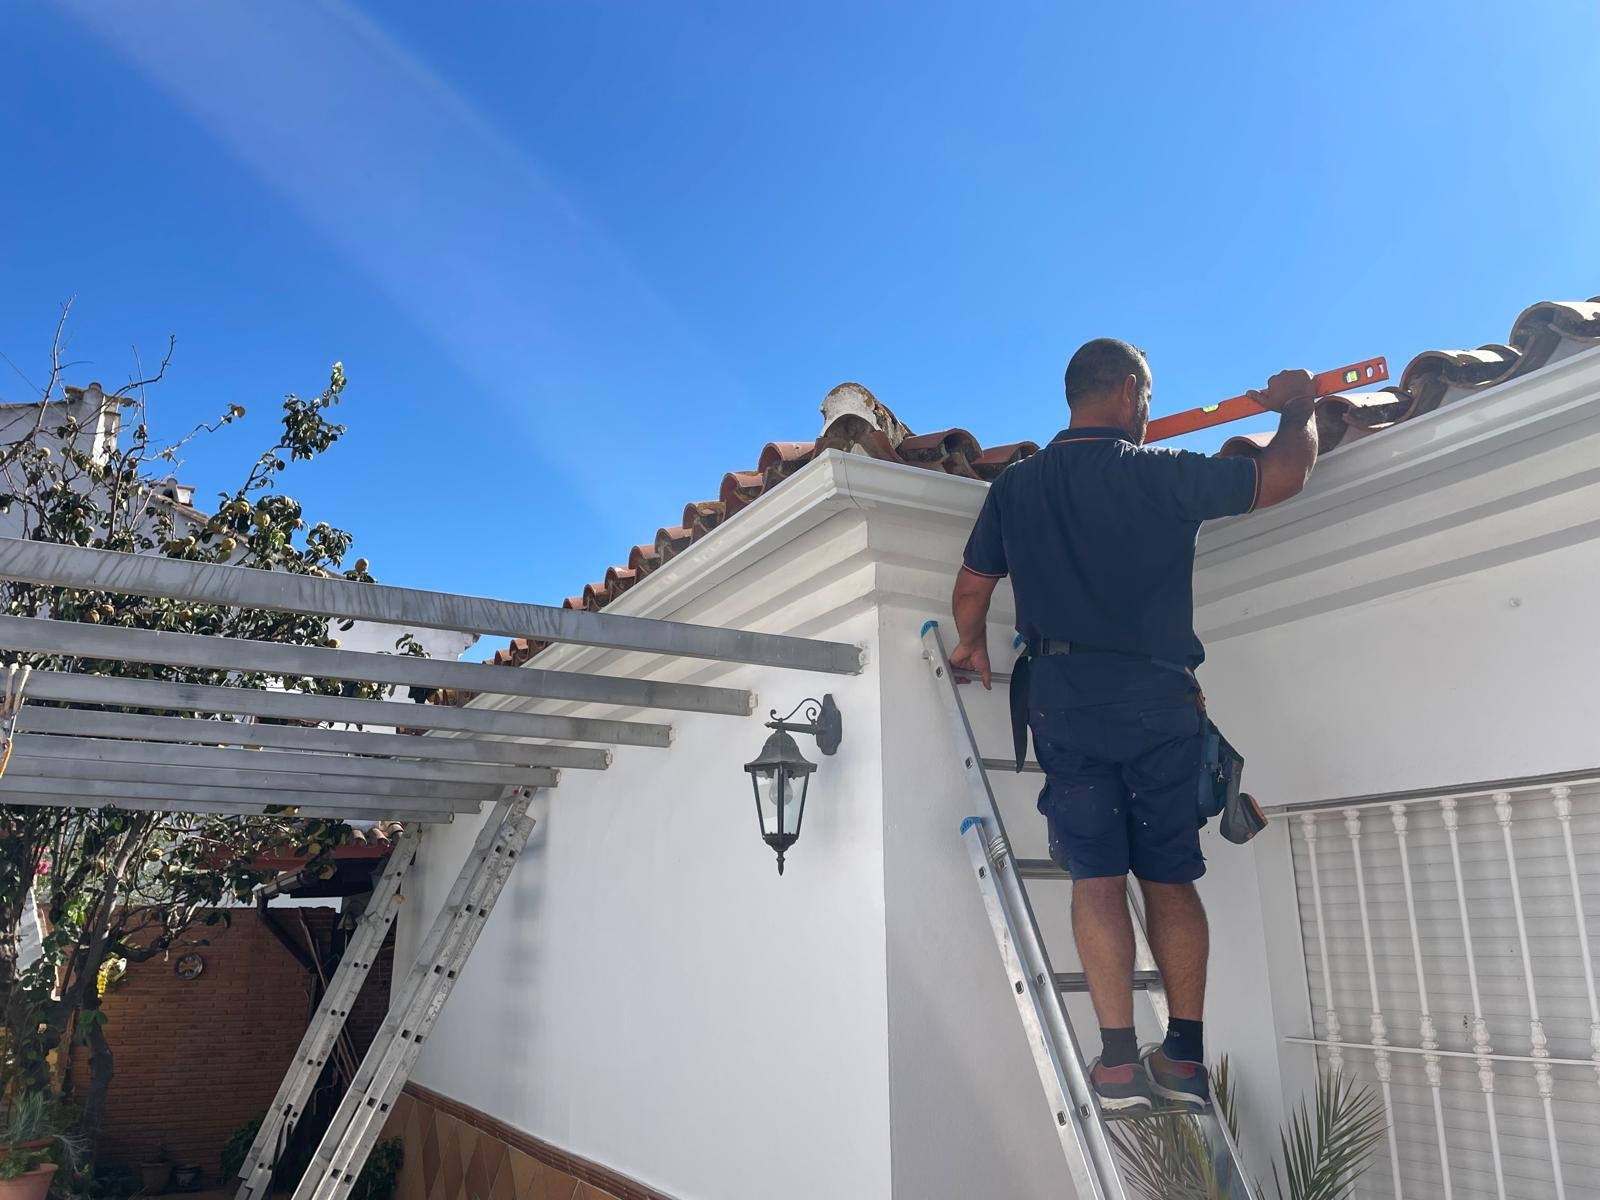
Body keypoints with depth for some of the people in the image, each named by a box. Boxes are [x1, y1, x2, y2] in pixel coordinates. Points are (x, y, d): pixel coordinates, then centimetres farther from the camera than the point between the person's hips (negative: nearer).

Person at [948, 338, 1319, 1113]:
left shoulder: (1015, 486, 8)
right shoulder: (1158, 475, -2)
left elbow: (970, 590, 14)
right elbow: (1282, 476, -1)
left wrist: (974, 647, 34)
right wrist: (1297, 409, 19)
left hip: (1066, 694, 1)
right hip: (1158, 697, -1)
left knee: (1096, 876, 0)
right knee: (1170, 879, 7)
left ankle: (1118, 1062, -4)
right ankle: (1186, 1058, 10)